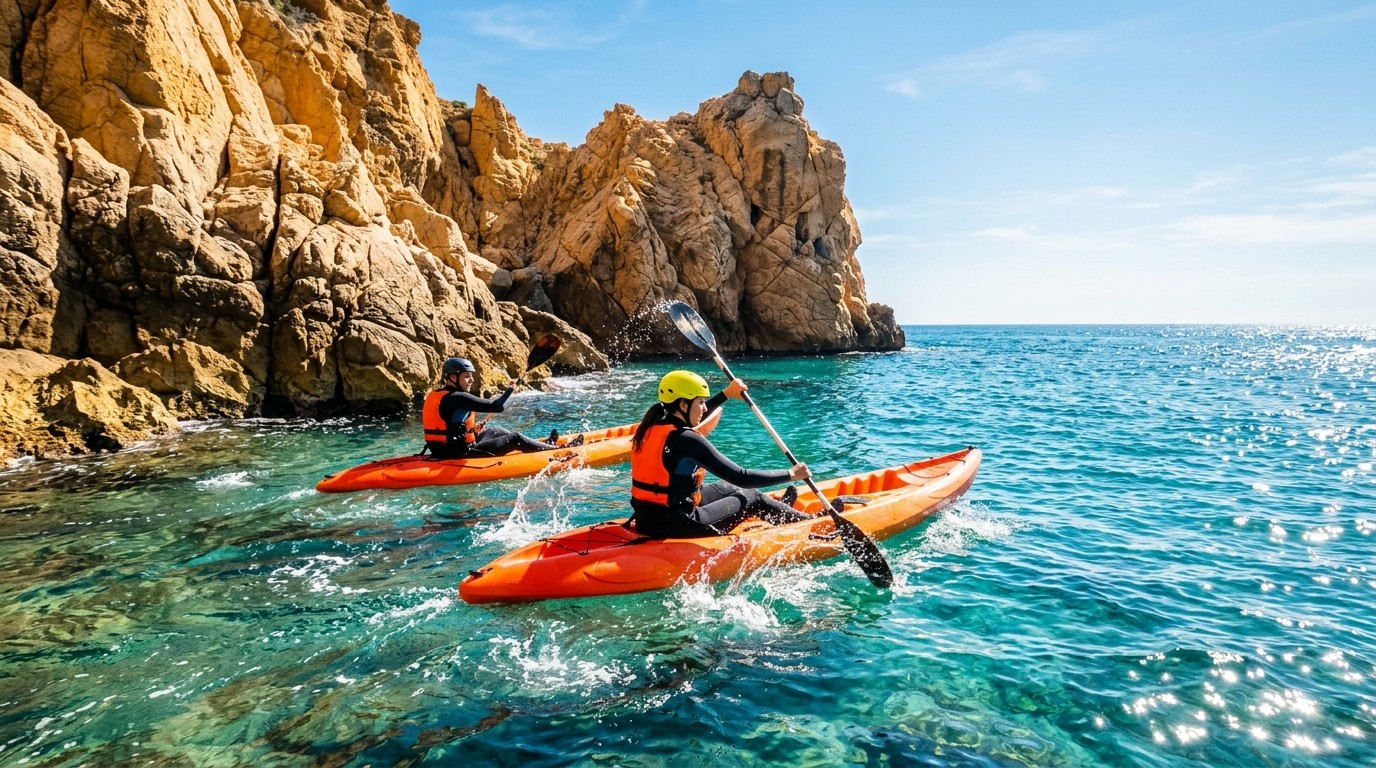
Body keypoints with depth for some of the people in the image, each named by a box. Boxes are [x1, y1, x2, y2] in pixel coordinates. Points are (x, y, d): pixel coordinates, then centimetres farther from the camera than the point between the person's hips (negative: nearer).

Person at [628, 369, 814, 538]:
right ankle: (809, 522, 34)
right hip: (675, 528, -8)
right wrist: (791, 474, -7)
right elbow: (741, 478, -18)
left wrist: (726, 393, 31)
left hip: (645, 520, 8)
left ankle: (777, 509, 49)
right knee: (752, 498, 11)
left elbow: (689, 418, 26)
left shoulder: (651, 426, 3)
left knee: (723, 487, 26)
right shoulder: (686, 440, -22)